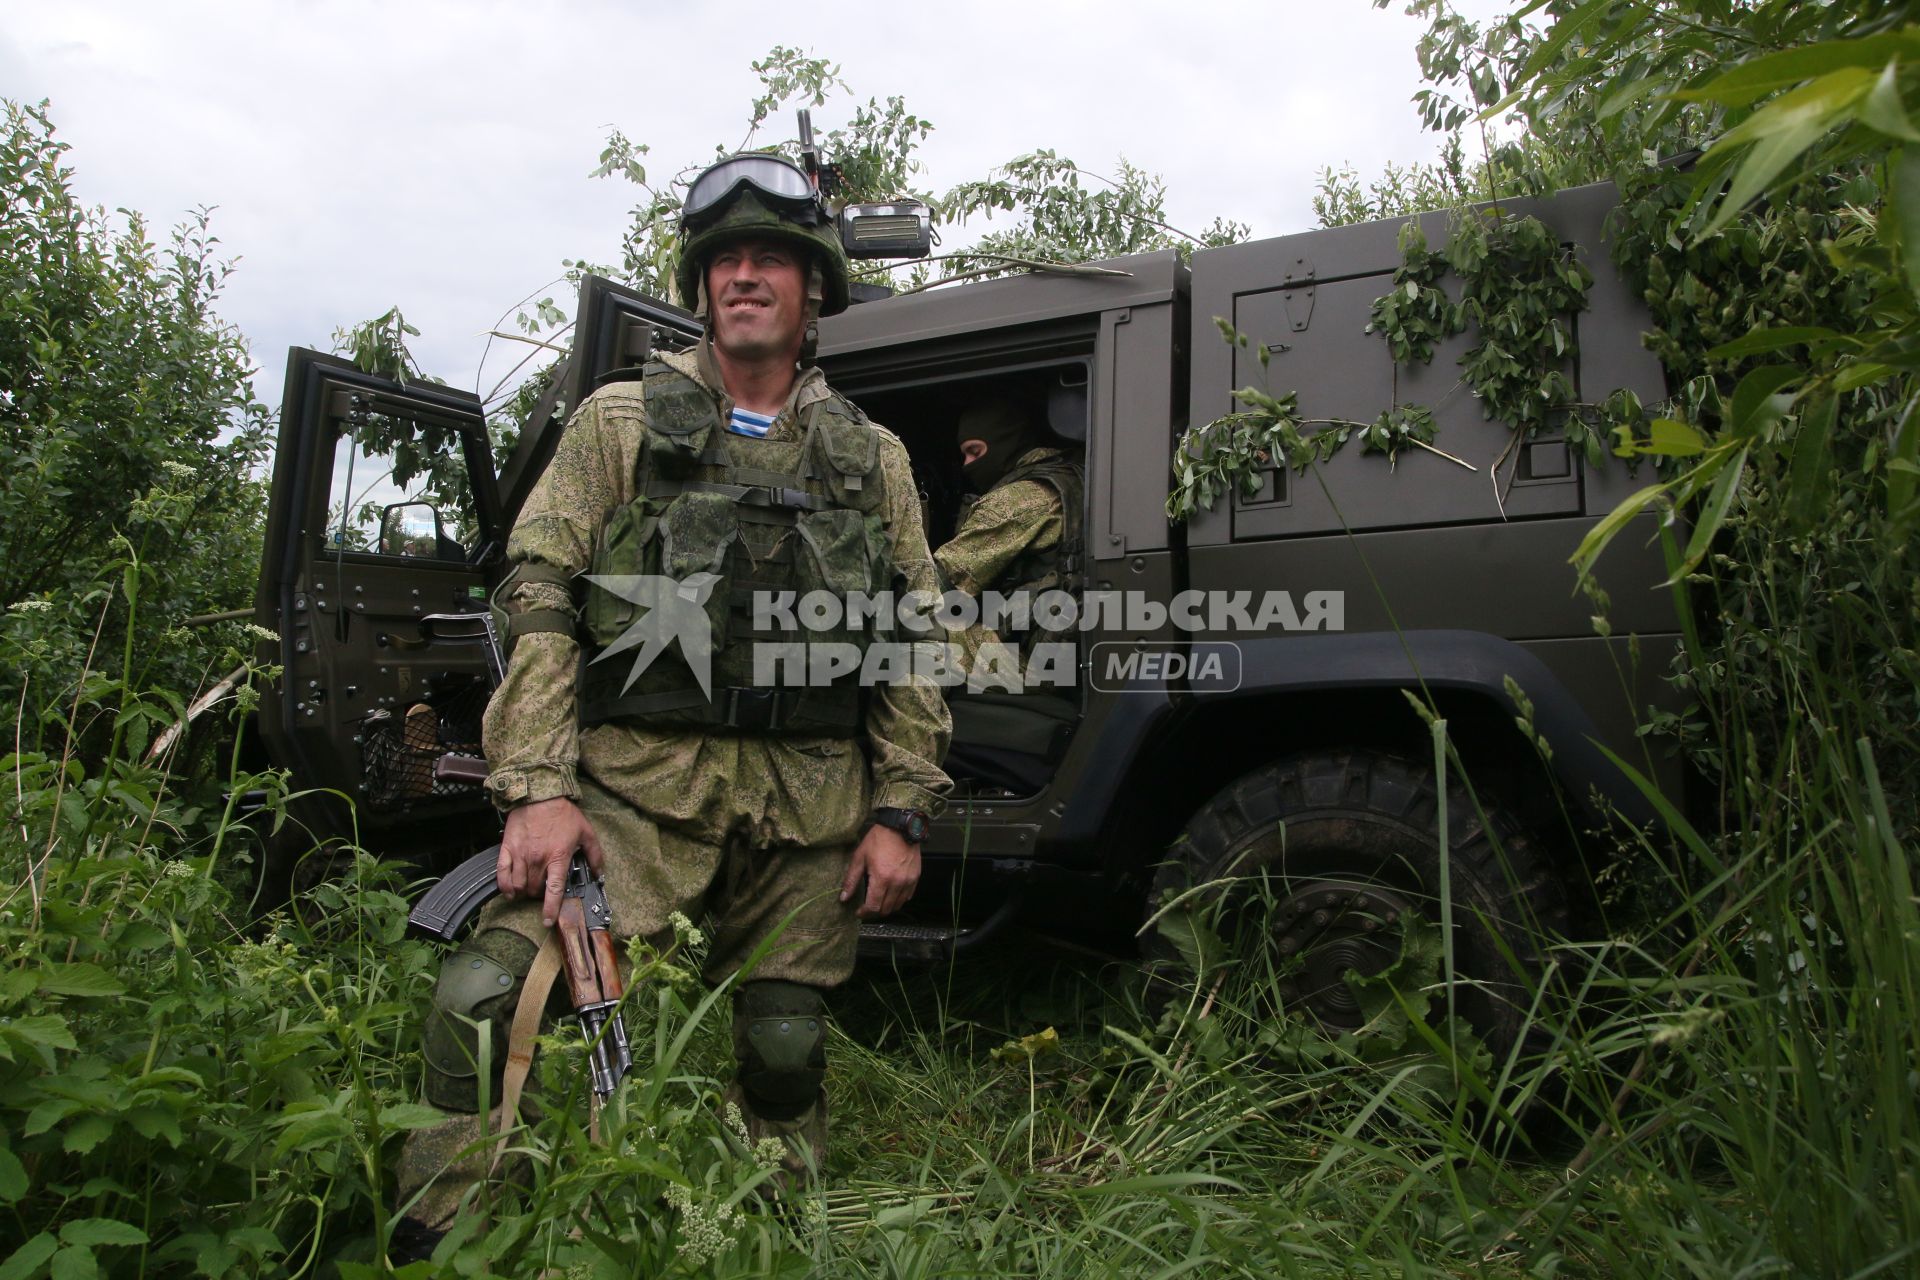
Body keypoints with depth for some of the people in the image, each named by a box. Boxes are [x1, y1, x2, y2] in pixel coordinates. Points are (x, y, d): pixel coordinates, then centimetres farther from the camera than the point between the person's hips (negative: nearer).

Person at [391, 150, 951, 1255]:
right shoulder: (622, 422, 8)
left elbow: (916, 645, 11)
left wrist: (902, 814, 2)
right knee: (488, 1002, -17)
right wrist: (538, 785, -12)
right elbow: (539, 599, 0)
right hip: (641, 780, -1)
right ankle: (439, 1245, 4)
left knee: (784, 1057, 9)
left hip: (810, 804, 2)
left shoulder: (873, 458, 13)